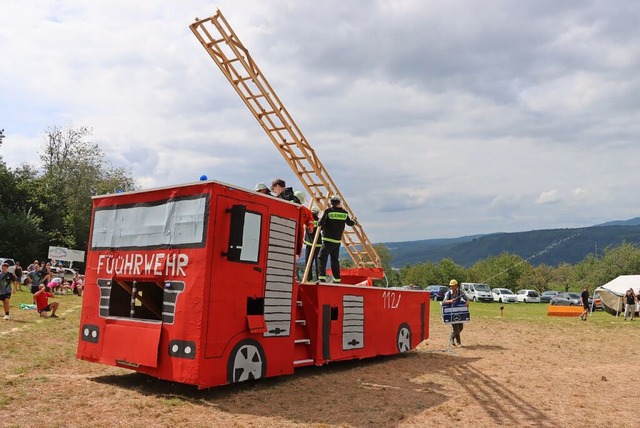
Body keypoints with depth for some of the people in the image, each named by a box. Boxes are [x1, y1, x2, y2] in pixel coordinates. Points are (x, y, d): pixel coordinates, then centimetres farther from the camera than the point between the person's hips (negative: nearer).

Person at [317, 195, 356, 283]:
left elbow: (320, 223, -9)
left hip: (328, 240, -5)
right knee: (335, 260, 14)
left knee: (322, 258, -4)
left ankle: (322, 277, -17)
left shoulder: (328, 211, -9)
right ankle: (337, 279, 15)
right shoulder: (344, 213, 5)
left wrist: (319, 223, 15)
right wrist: (355, 222, 42)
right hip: (338, 241, 5)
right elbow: (349, 223, 20)